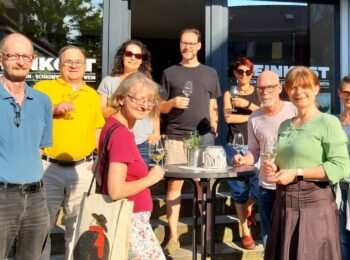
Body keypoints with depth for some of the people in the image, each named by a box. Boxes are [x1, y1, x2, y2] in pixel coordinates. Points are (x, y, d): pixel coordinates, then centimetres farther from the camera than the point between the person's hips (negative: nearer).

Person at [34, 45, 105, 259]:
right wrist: (53, 109, -17)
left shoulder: (92, 95, 13)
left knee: (77, 224, 13)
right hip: (49, 168, -3)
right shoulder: (43, 87, 2)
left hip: (82, 169, 3)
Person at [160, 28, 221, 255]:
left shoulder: (210, 73, 13)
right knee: (174, 184, -2)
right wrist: (172, 103, -13)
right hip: (176, 137, -1)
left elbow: (213, 107, 13)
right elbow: (160, 107, 8)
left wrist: (214, 132, 5)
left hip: (203, 137, 1)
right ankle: (173, 237, 6)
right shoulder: (170, 73, 8)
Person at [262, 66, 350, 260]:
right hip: (283, 203, 7)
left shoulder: (328, 123, -8)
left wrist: (297, 173, -19)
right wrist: (270, 168, 3)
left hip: (314, 203, -6)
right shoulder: (285, 125, 13)